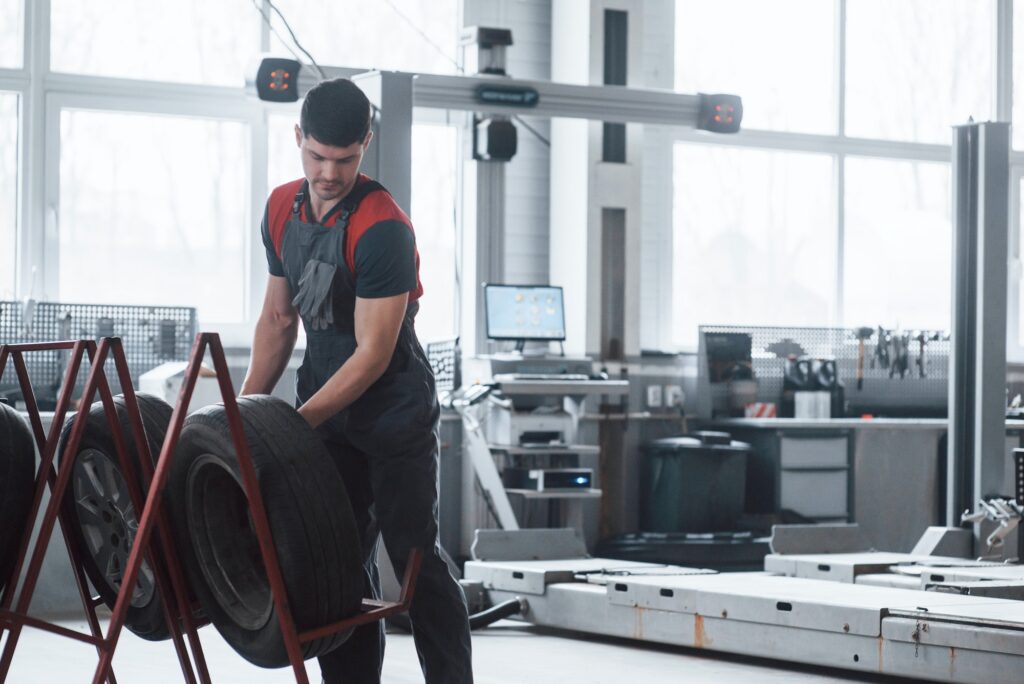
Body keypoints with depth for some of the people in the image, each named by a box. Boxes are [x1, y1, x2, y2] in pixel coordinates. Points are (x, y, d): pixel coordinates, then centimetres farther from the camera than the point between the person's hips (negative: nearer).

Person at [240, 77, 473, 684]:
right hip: (326, 411, 7)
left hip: (394, 411, -7)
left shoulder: (382, 228, -20)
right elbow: (279, 317, 13)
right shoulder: (283, 210, 4)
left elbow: (373, 354, -21)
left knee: (415, 556, -6)